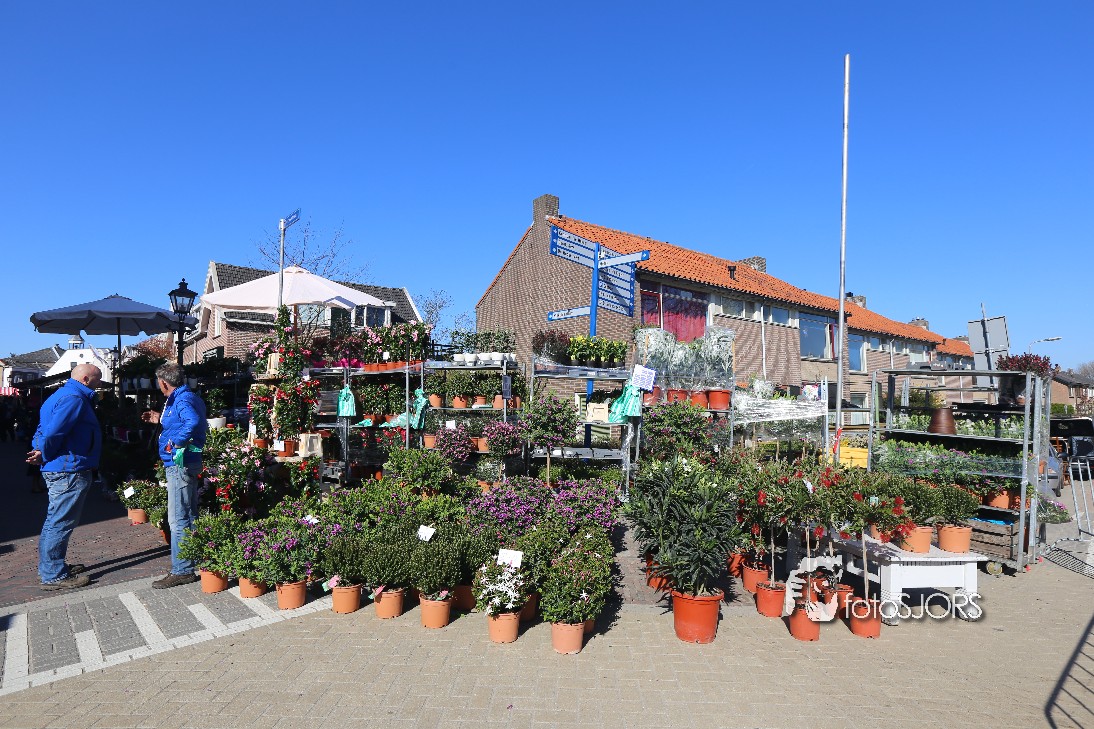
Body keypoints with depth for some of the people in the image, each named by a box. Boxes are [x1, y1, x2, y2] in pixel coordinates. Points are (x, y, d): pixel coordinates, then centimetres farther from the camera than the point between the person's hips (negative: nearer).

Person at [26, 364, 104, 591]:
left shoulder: (62, 395, 17)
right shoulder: (74, 399, -18)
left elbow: (44, 429, 17)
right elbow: (53, 432, -26)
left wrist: (41, 453, 3)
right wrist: (45, 456, -11)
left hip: (58, 471, 11)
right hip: (70, 471, -11)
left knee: (55, 521, 19)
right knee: (61, 523, -4)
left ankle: (51, 567, 32)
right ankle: (53, 576, 4)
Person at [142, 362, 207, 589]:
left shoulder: (182, 399, -17)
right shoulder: (187, 397, 15)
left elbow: (193, 422, -36)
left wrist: (176, 443, -26)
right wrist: (161, 420, 27)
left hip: (180, 464, -11)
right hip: (187, 463, 11)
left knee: (178, 519, -6)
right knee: (189, 516, 19)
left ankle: (182, 571, -1)